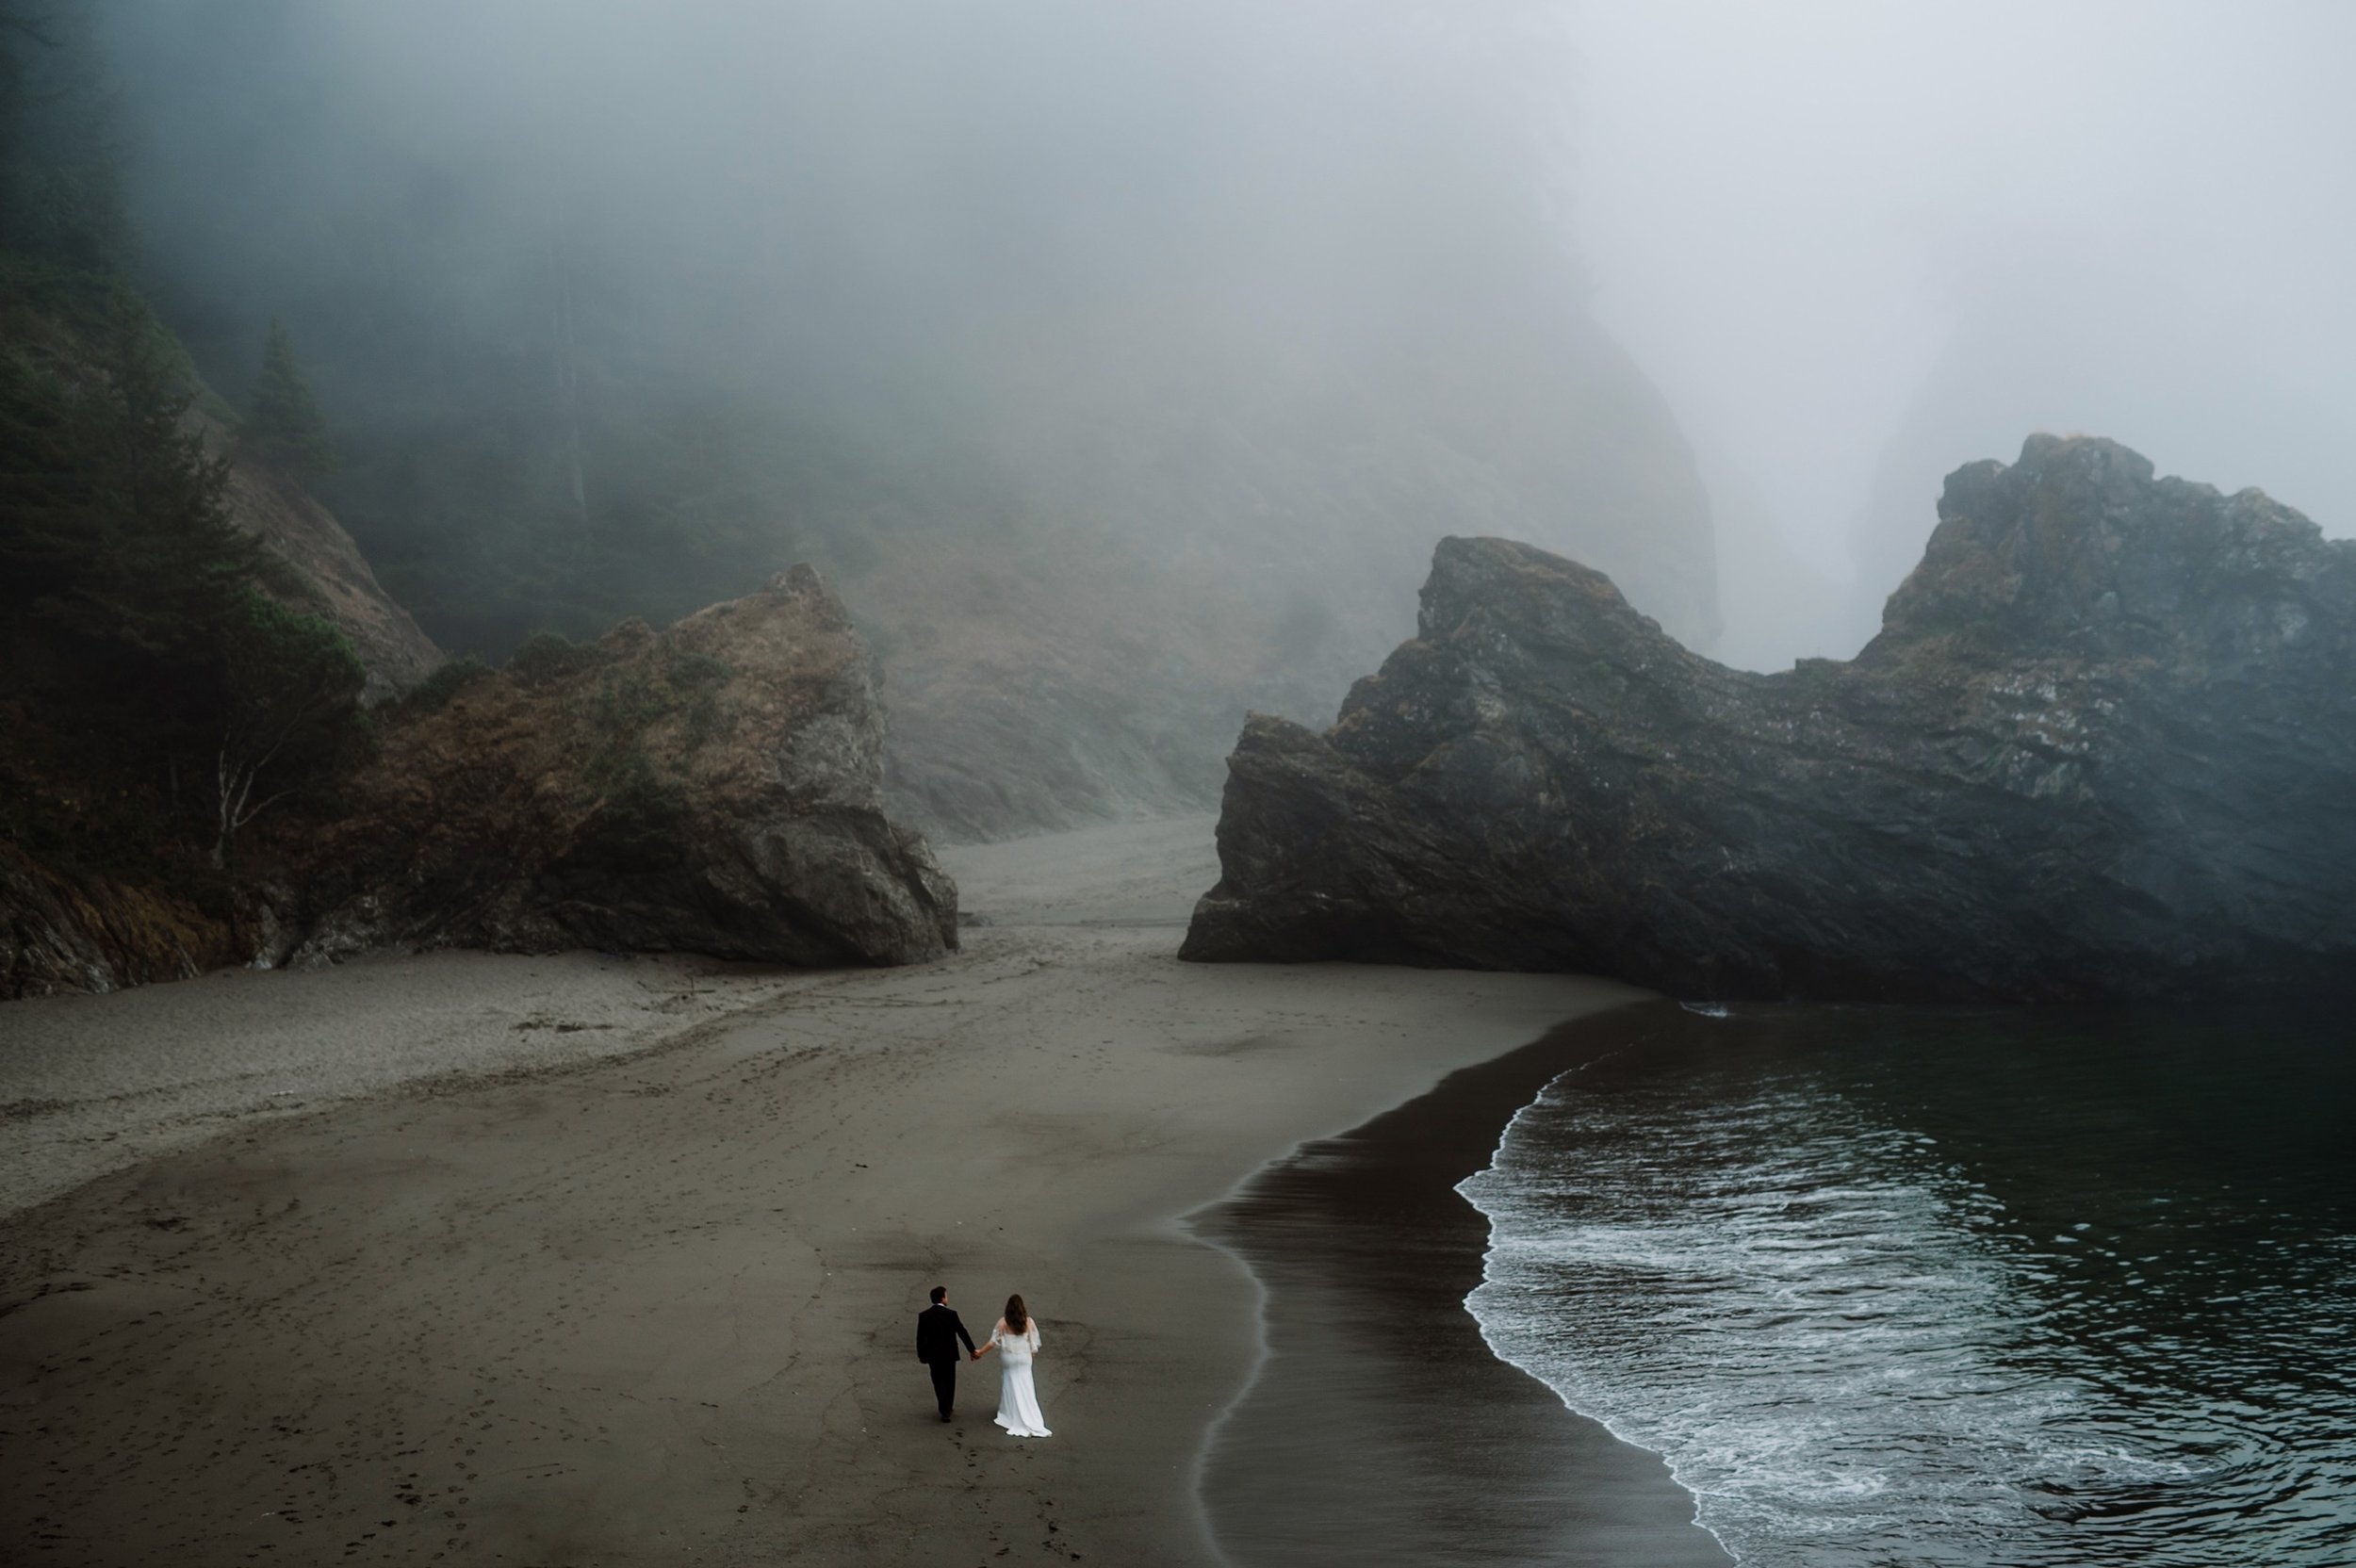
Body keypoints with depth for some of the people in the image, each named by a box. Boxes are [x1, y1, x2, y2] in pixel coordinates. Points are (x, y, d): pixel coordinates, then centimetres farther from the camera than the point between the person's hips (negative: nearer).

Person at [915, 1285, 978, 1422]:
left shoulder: (923, 1316, -8)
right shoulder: (951, 1314, -14)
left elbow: (920, 1338, -4)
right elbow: (962, 1332, -11)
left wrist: (921, 1355, 9)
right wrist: (972, 1350, -3)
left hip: (933, 1355, 1)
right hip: (949, 1354, -1)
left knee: (939, 1382, 9)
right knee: (949, 1381, 18)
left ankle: (945, 1410, 0)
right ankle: (949, 1407, 31)